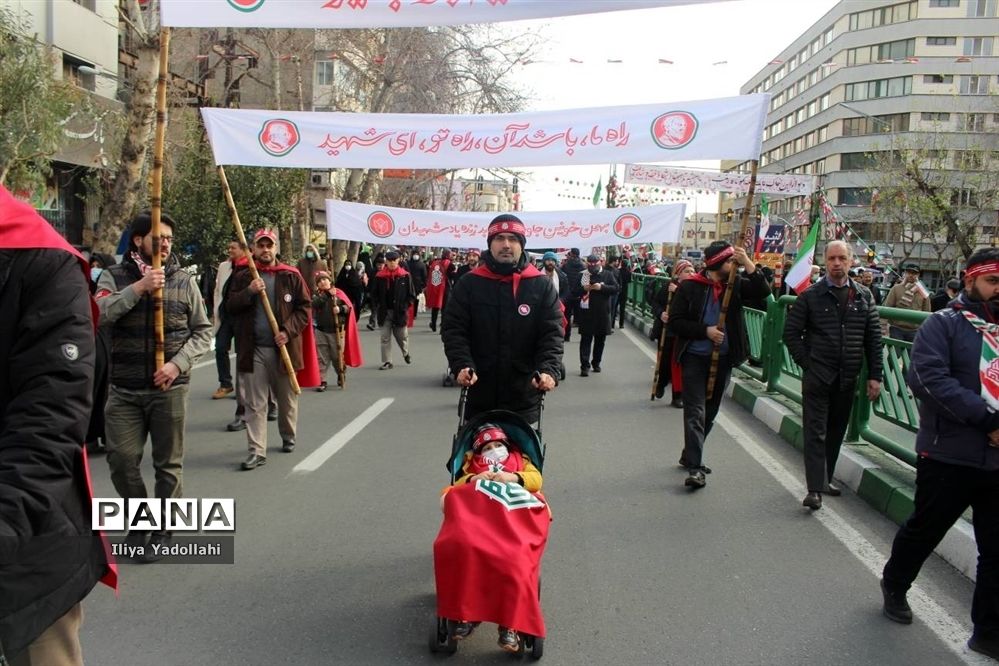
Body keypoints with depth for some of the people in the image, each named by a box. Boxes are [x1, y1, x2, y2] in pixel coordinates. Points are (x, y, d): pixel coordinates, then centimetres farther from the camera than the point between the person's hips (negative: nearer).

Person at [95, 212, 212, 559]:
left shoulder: (183, 280, 3)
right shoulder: (115, 276, 2)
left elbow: (203, 331, 3)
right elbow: (100, 314, -16)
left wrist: (178, 364, -11)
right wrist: (138, 287, -22)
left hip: (169, 387, 0)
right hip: (124, 389, 1)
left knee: (168, 463, 6)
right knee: (121, 459, 2)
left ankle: (163, 530, 23)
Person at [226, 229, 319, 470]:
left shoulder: (291, 276, 3)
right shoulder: (242, 277, 8)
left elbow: (305, 306, 0)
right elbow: (230, 307, 2)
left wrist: (288, 331, -13)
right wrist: (249, 292, -15)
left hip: (284, 348, 0)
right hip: (253, 349, 1)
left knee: (287, 398, 14)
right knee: (254, 404, -1)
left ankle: (288, 437, 35)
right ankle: (257, 451, 1)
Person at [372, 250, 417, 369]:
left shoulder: (405, 276, -4)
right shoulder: (380, 276, 0)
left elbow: (412, 294, 0)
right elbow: (374, 294, 9)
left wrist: (405, 306, -11)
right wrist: (376, 307, -3)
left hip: (399, 312, -1)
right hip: (384, 312, 1)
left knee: (402, 336, 12)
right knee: (385, 338, 2)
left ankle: (406, 353, 41)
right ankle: (387, 362, 9)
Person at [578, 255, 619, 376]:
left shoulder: (608, 274, 3)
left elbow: (615, 288, -7)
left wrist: (602, 287, -20)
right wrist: (583, 288, -17)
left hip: (603, 313, 1)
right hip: (587, 313, -1)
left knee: (600, 339, 12)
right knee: (586, 340, -4)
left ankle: (596, 363, 26)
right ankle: (585, 366, -4)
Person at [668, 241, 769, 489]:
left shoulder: (735, 284, 3)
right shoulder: (690, 287, -8)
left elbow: (762, 290, -11)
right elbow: (674, 322, -9)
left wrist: (747, 262, -18)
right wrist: (706, 331, -17)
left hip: (723, 359, 5)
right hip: (695, 357, -5)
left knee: (710, 412, 15)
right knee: (695, 412, -10)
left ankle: (690, 456, 31)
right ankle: (695, 468, -12)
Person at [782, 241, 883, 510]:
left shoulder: (864, 297, 7)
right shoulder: (811, 296, -2)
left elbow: (873, 338, 7)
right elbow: (791, 333, 0)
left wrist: (875, 375, 2)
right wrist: (806, 363, -6)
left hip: (847, 378, 4)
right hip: (817, 376, -4)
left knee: (836, 432, 13)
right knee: (815, 433, -6)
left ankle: (825, 479, 27)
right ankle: (815, 489, -7)